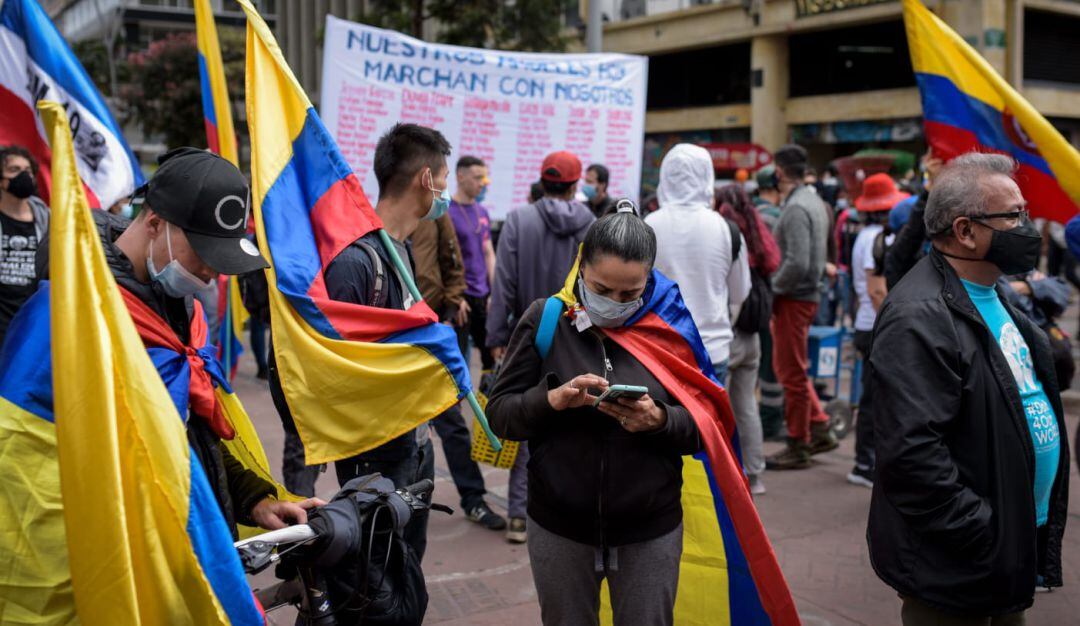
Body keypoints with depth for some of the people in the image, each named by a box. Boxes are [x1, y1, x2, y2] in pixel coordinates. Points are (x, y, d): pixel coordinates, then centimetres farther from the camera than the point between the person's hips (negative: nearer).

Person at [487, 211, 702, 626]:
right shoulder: (545, 320, -5)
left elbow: (701, 429, -2)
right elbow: (500, 413, -5)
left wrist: (659, 419, -23)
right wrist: (554, 400, -23)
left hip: (651, 531, 0)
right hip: (559, 528, 0)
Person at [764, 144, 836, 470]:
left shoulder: (796, 208, -19)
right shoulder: (814, 202, 12)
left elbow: (797, 264, -26)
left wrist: (772, 288, -13)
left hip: (794, 297, -10)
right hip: (808, 293, 10)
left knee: (792, 373, 0)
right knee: (787, 367, 19)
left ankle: (798, 448, 10)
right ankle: (819, 429, 23)